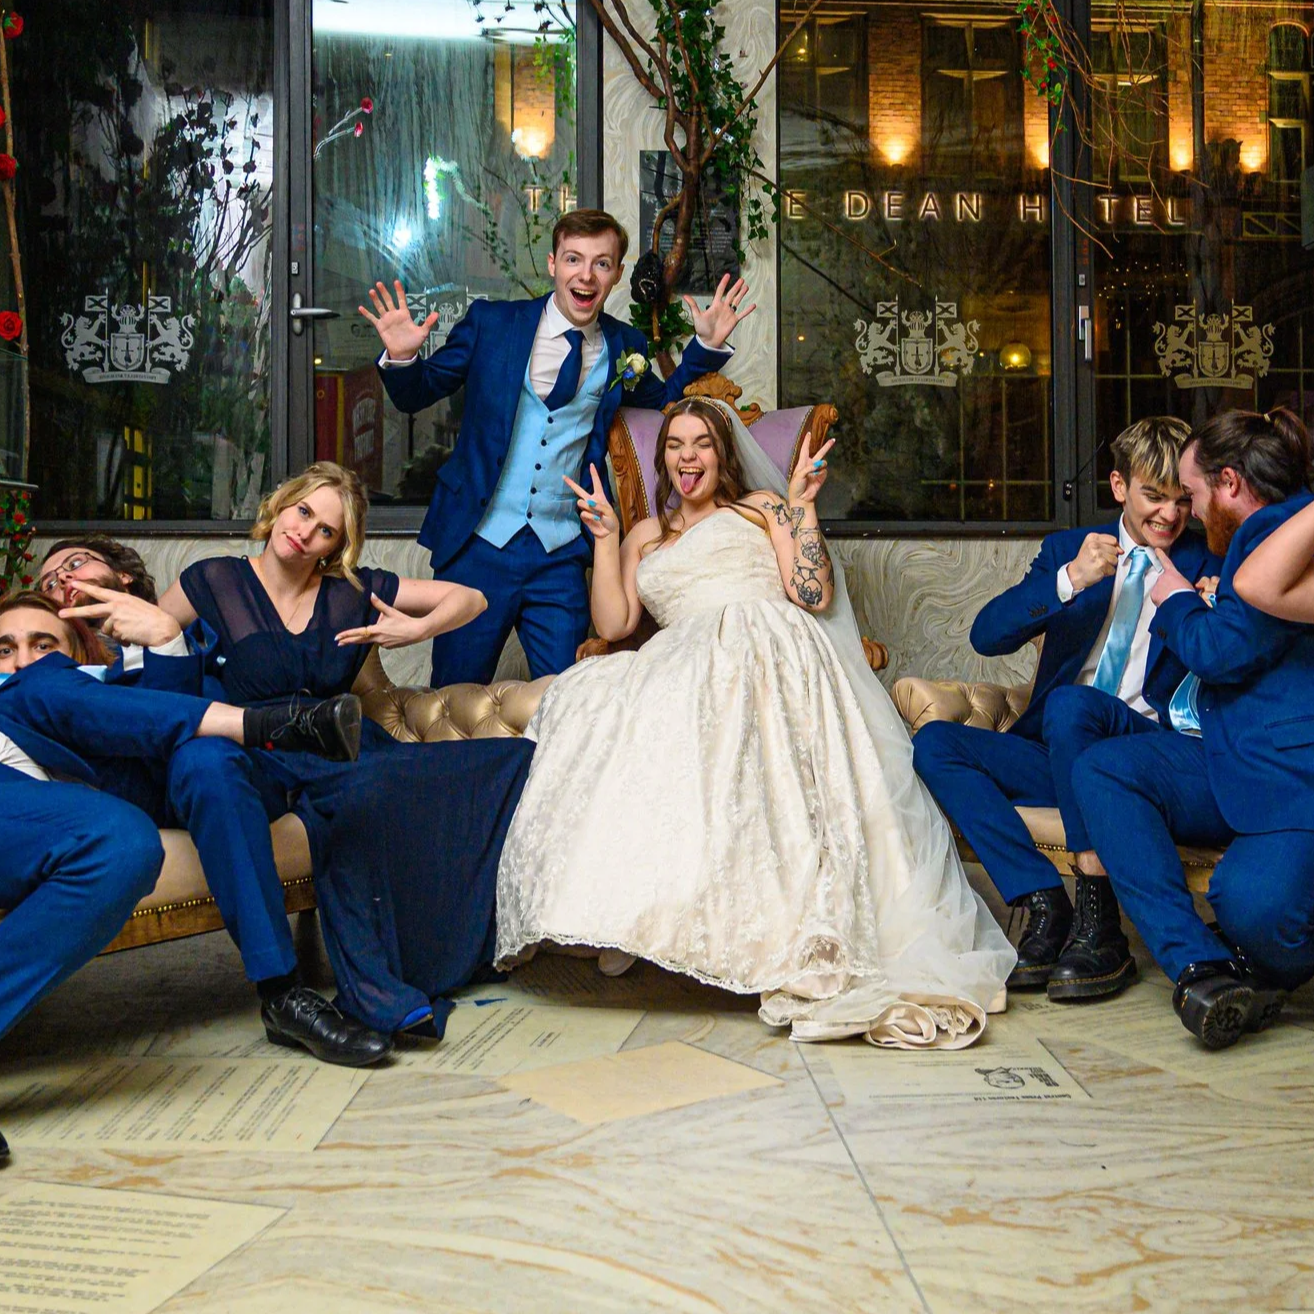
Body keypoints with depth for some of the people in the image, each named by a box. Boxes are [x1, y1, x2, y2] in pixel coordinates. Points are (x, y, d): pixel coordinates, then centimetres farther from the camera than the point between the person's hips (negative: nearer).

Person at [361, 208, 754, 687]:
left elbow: (667, 404, 23)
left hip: (560, 557, 2)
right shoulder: (490, 323, -1)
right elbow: (416, 395, 7)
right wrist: (401, 357, -16)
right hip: (479, 544, -1)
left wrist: (707, 345, 8)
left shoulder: (624, 347, 6)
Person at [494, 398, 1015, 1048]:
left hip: (766, 656, -3)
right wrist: (604, 535, 15)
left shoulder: (762, 506, 24)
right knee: (586, 698, -27)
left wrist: (802, 506, 7)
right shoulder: (646, 536, 33)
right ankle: (628, 910, -31)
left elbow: (813, 594, 7)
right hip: (684, 671, 3)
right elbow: (612, 623, 16)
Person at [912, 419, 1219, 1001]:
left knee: (1071, 702, -34)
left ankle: (1098, 923, -28)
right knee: (934, 742, -18)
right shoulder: (1067, 549, 14)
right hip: (1053, 754, 4)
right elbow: (986, 636, -2)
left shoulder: (1206, 565, 8)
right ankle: (1044, 904, -23)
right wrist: (1070, 579, -16)